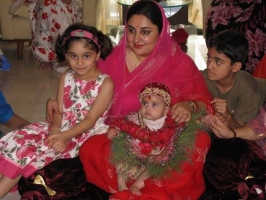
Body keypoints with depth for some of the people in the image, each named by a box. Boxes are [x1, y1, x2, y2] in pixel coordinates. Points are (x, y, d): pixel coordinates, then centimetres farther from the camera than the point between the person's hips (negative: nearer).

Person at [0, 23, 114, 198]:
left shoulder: (105, 83, -12)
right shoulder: (66, 78, 5)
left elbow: (90, 120, -15)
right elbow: (59, 111, 1)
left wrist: (64, 136, -27)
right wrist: (54, 131, -20)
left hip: (85, 135, -6)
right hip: (62, 128, 6)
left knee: (37, 149, -24)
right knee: (18, 139, -15)